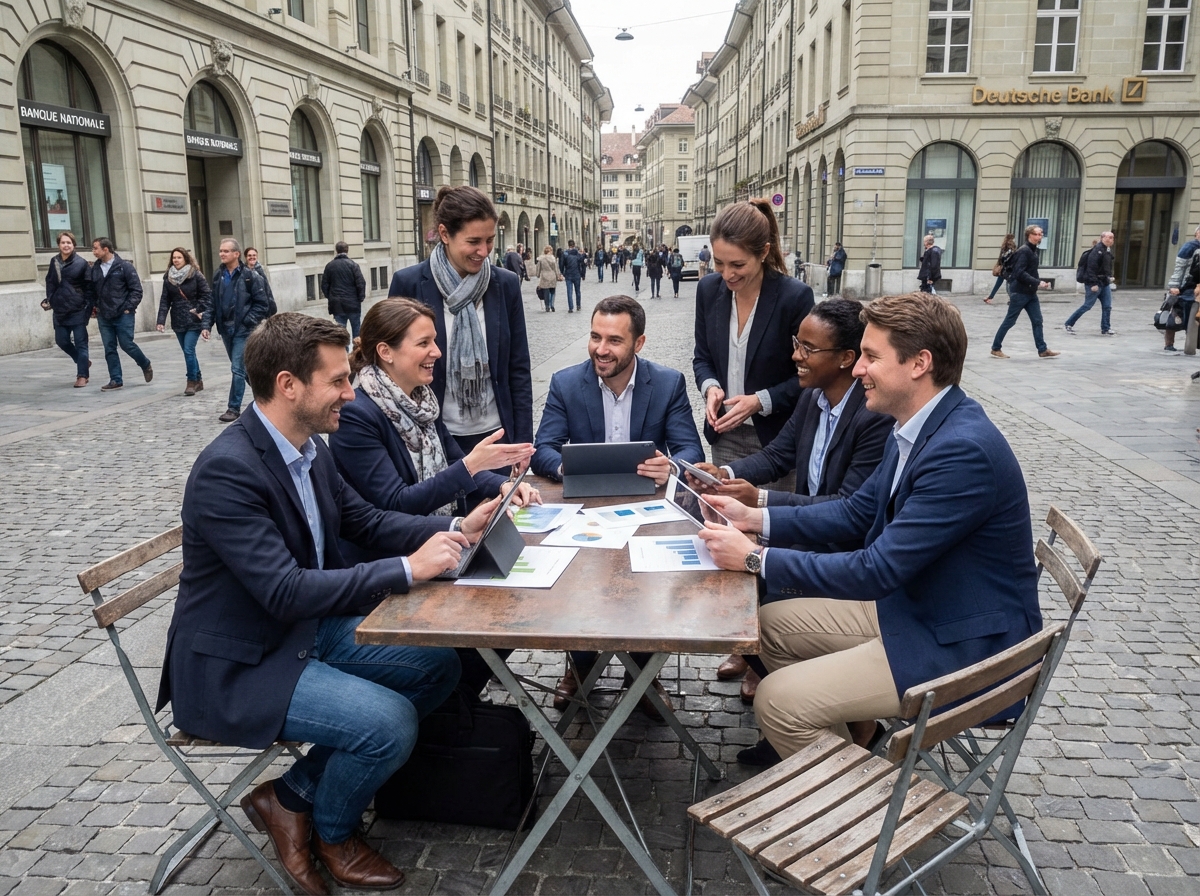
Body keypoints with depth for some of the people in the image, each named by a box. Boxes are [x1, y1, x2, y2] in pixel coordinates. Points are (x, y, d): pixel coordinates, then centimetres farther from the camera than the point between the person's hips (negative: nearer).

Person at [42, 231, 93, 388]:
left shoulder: (81, 263, -6)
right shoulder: (54, 262, 8)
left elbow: (89, 286, -6)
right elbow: (50, 282, 16)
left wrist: (92, 305, -11)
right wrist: (49, 300, 5)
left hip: (78, 309, -5)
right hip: (60, 310, 5)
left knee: (80, 342, -2)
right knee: (61, 340, 9)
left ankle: (82, 375, 3)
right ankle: (83, 362, 31)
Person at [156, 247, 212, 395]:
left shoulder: (196, 275, -6)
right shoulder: (168, 277, 6)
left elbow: (207, 296, -6)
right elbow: (165, 300, 4)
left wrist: (206, 323, -13)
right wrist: (161, 320, -5)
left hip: (194, 320, -4)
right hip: (178, 322, 5)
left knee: (189, 350, -12)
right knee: (188, 352, 10)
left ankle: (192, 382, 0)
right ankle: (198, 380, 22)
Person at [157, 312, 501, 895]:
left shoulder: (308, 446, 0)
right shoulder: (227, 470, -26)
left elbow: (363, 521, 11)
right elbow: (286, 592, -31)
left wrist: (456, 529, -4)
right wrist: (409, 568, -30)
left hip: (307, 628, 9)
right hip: (234, 668, -9)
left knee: (438, 665, 2)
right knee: (390, 721, -23)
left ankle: (293, 795, 10)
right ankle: (331, 830, 12)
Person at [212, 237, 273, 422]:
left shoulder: (249, 276, -9)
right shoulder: (218, 275, 7)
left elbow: (261, 303, -8)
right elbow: (215, 301, 15)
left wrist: (248, 321, -14)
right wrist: (213, 320, 3)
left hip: (243, 329, -6)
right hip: (226, 329, 6)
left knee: (238, 368, -8)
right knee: (240, 367, 14)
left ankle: (234, 408, -3)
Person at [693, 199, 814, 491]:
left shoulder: (795, 296, -16)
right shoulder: (708, 289, -2)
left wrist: (760, 401, -22)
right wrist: (710, 387, -13)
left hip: (777, 436, -4)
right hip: (724, 434, 4)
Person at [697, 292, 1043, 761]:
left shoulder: (964, 449, -28)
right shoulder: (916, 428, 2)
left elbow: (877, 571, -28)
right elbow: (858, 511, 12)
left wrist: (755, 559, -22)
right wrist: (755, 518, 2)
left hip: (963, 643, -9)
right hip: (908, 600, 10)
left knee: (779, 701, -15)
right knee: (773, 622, 11)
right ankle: (846, 739, 25)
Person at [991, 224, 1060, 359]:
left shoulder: (1033, 250, 14)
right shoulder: (1024, 251, -15)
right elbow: (1020, 273, -23)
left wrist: (1040, 282, 8)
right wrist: (1037, 283, -25)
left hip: (1030, 293, 9)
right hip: (1020, 292, -9)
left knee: (1037, 321, 6)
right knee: (1009, 321, -1)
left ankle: (1043, 350, 9)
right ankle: (995, 348, 9)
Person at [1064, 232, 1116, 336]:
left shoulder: (1108, 250, 13)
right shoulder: (1098, 250, -16)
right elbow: (1091, 267, -22)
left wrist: (1109, 277, 13)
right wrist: (1093, 283, -24)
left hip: (1105, 283, 9)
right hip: (1094, 283, -9)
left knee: (1107, 307, 4)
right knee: (1087, 306, -4)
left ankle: (1105, 329, 11)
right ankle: (1068, 324, 7)